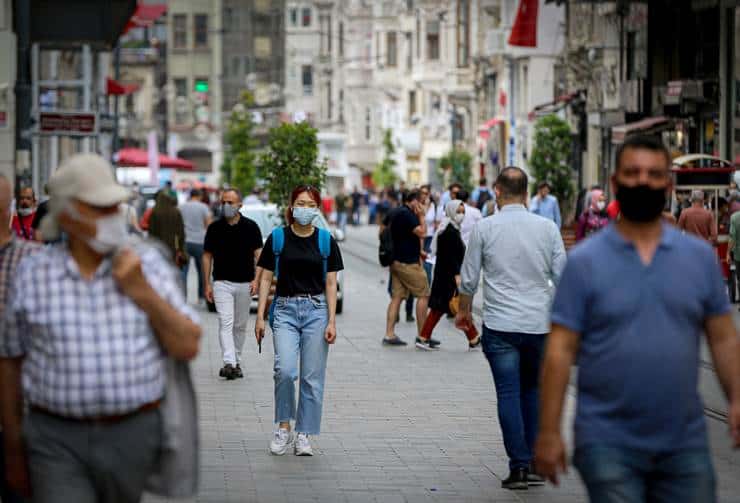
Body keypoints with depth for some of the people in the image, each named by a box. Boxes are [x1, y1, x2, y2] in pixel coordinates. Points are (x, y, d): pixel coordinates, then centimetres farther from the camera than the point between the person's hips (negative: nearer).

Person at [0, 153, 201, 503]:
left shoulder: (148, 264, 2)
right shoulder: (32, 274, 0)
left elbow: (188, 348, -1)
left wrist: (143, 292, -13)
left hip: (134, 437, 2)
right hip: (57, 444, -2)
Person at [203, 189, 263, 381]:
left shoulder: (251, 227, 0)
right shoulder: (214, 228, 2)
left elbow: (258, 255, 1)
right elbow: (207, 256, 6)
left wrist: (256, 279, -11)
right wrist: (207, 284, 0)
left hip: (245, 284, 1)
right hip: (222, 283, -1)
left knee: (240, 325, 10)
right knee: (225, 323, -13)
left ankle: (237, 363, 21)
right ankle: (229, 363, -22)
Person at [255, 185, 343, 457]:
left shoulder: (326, 240, 4)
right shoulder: (277, 238, 3)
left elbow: (331, 284, 4)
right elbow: (266, 278, 5)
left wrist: (332, 321, -4)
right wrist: (260, 317, 0)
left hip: (316, 311, 1)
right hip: (285, 309, -1)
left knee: (312, 377, 1)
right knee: (285, 370, -17)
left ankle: (304, 435, 11)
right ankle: (283, 427, 2)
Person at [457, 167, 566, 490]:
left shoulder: (485, 228, -4)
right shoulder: (547, 228, 1)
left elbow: (468, 279, 3)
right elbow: (562, 276, 4)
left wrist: (464, 311, 19)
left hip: (500, 325, -2)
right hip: (539, 324, 2)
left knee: (509, 395, 1)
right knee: (532, 391, 16)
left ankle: (519, 466, -3)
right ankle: (535, 463, 15)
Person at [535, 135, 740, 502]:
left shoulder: (701, 256, 7)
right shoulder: (584, 262, -2)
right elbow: (560, 351, -4)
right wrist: (549, 432, -9)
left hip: (685, 443, 3)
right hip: (608, 442, -3)